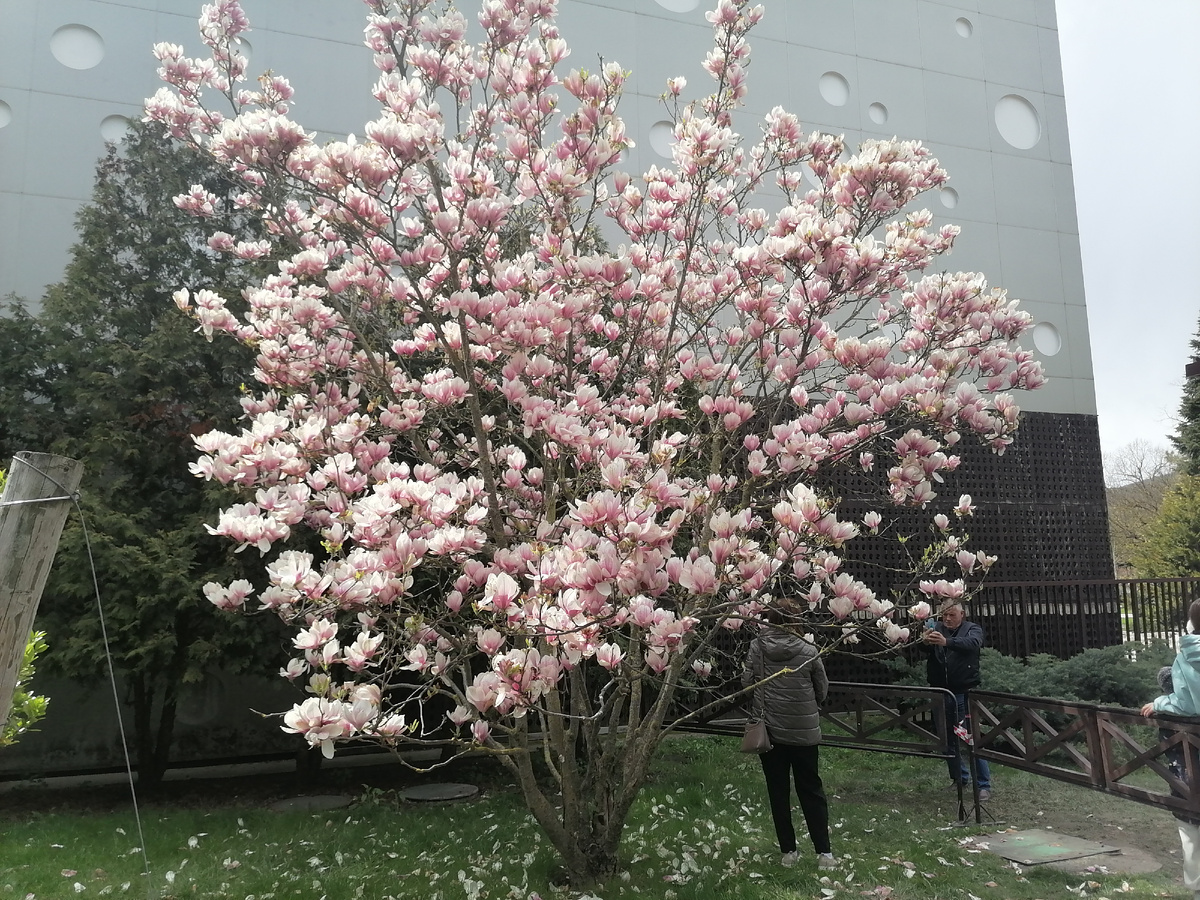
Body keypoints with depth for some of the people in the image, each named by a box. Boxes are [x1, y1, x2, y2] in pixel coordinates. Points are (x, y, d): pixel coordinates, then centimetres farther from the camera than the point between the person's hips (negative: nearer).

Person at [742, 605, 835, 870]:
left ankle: (788, 851, 17)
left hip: (768, 728, 0)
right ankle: (824, 852, 13)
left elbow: (746, 682, -6)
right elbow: (822, 689, 2)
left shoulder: (757, 646, -7)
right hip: (804, 731, 0)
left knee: (778, 791, 12)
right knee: (811, 789, 13)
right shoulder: (808, 651, -7)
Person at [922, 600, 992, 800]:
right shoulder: (937, 628, 7)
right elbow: (924, 651, -11)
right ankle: (960, 779, 31)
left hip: (965, 693, -4)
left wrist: (946, 642, -42)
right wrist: (925, 642, -36)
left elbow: (972, 643, -24)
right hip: (941, 693, 4)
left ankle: (984, 785, 7)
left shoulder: (973, 629, 0)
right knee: (948, 740, 14)